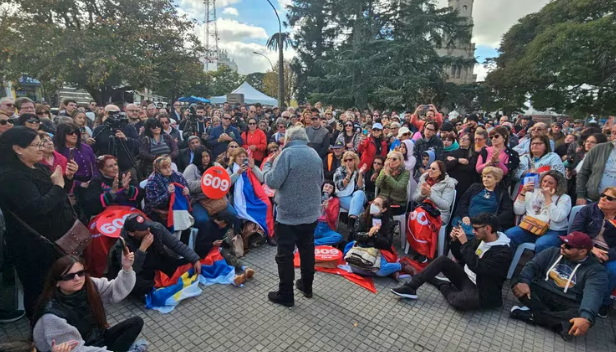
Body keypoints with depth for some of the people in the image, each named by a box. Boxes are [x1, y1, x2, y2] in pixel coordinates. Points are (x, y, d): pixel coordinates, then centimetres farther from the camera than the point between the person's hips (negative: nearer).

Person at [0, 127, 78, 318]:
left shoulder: (39, 167, 6)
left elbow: (59, 195, 16)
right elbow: (37, 208, -31)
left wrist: (68, 178, -2)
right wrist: (57, 185, -21)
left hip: (55, 238, 8)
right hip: (34, 245, -8)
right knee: (39, 289, 10)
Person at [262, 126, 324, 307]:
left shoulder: (287, 153, -15)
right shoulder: (315, 154, 6)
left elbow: (272, 182, -19)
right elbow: (320, 181, 17)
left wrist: (267, 165, -2)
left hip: (289, 214, -7)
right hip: (311, 212, 7)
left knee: (285, 254, 6)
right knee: (307, 249, 20)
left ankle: (286, 295, 17)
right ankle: (307, 286, 34)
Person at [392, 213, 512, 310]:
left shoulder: (503, 252, -22)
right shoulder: (480, 238, 1)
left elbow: (477, 267, -33)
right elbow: (460, 256, 11)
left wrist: (465, 243, -31)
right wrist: (456, 240, -8)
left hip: (481, 292, -7)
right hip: (466, 277, 8)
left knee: (458, 300, -36)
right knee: (443, 260, -12)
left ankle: (444, 286, 0)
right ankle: (411, 287, -12)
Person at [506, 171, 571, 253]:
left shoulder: (564, 198, 6)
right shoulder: (533, 192, 13)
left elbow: (557, 218, -13)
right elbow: (518, 212, 4)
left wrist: (548, 197, -11)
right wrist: (523, 192, -2)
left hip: (552, 231, -2)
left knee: (541, 245, -36)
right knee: (508, 235, -26)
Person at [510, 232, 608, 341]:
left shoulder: (595, 270, -7)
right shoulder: (554, 251, 5)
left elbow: (593, 296, -23)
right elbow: (532, 265, -2)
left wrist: (586, 318, -43)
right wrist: (523, 282, -24)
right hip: (541, 293, 3)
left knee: (581, 317, -36)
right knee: (517, 286, -24)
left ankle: (530, 315, -25)